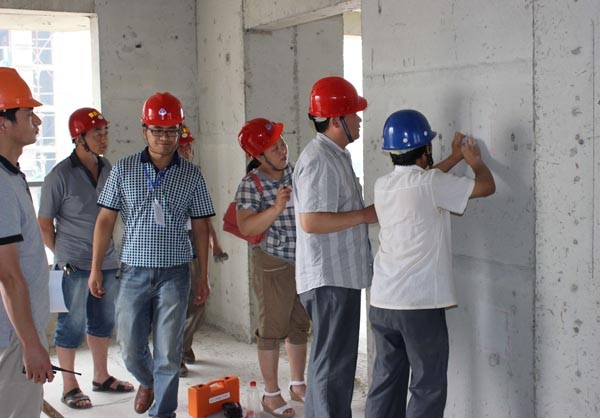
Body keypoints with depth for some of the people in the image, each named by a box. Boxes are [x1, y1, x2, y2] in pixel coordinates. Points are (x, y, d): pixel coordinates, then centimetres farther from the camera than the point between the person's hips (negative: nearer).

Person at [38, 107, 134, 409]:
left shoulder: (107, 169, 5)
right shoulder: (60, 175, -13)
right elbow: (44, 224, -8)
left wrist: (110, 251, 14)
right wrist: (64, 257, -5)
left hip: (107, 262, 6)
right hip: (74, 267, -6)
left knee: (102, 321, 17)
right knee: (72, 325, 2)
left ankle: (101, 377, 32)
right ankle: (69, 387, 15)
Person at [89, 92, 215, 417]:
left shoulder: (191, 175, 3)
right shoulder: (123, 170, 2)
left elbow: (200, 227, 6)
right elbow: (105, 220, 4)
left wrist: (203, 276, 5)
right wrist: (95, 268, 1)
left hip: (174, 272, -1)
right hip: (134, 271, 1)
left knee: (168, 353, 1)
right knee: (130, 347, 9)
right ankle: (147, 382, 42)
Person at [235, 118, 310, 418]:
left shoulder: (296, 172, 1)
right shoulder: (251, 185, -16)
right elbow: (246, 228, -27)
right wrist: (276, 208, -37)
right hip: (273, 264, -6)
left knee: (300, 325, 15)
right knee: (272, 328, 3)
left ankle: (298, 385, 30)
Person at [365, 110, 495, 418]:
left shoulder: (383, 185, 7)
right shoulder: (432, 184, -13)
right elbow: (486, 186, -2)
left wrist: (455, 157, 33)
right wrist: (475, 159, 18)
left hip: (381, 302, 7)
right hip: (421, 305, -7)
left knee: (385, 382, 13)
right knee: (428, 389, 3)